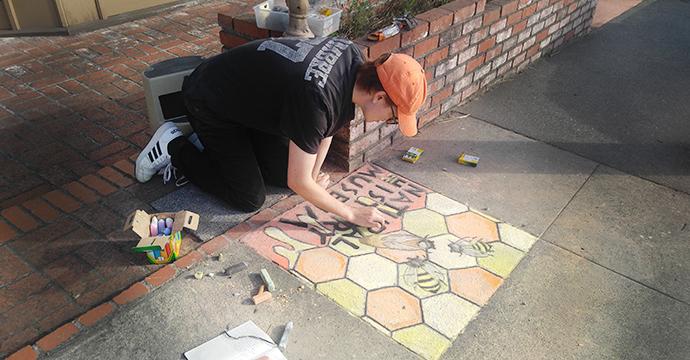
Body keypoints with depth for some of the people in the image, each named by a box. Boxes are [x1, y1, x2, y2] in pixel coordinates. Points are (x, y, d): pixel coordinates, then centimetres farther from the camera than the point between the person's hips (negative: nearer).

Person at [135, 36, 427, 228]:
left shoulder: (355, 59, -15)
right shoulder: (316, 99, -39)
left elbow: (328, 125, 2)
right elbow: (298, 183, -29)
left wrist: (314, 174, 2)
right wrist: (350, 214, -18)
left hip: (246, 96, 8)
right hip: (210, 104, -8)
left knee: (283, 175, 5)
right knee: (250, 199, -6)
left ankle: (209, 145, 21)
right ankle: (175, 148, 10)